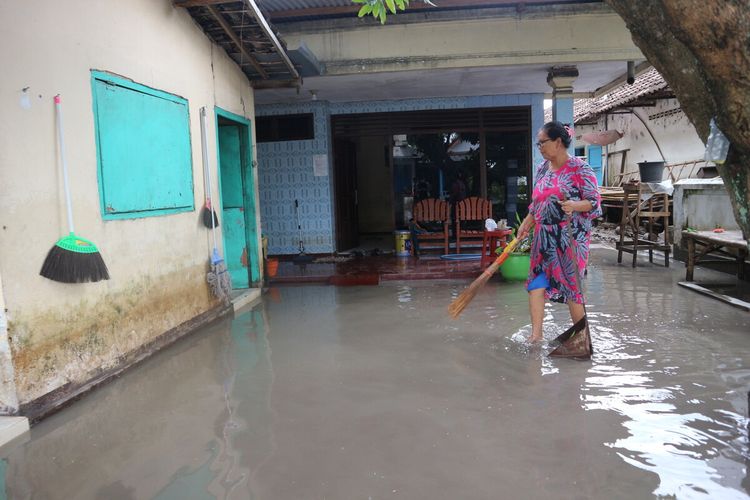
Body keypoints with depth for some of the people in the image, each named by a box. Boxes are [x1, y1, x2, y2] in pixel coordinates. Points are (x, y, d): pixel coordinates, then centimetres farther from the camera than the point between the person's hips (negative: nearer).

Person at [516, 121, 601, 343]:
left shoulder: (579, 168, -10)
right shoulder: (542, 169, 10)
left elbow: (594, 200, -11)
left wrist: (574, 205, -29)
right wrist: (525, 224, 9)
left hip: (570, 237, -6)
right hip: (544, 237, 6)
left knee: (571, 283, 2)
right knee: (536, 280, 0)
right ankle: (536, 333, 6)